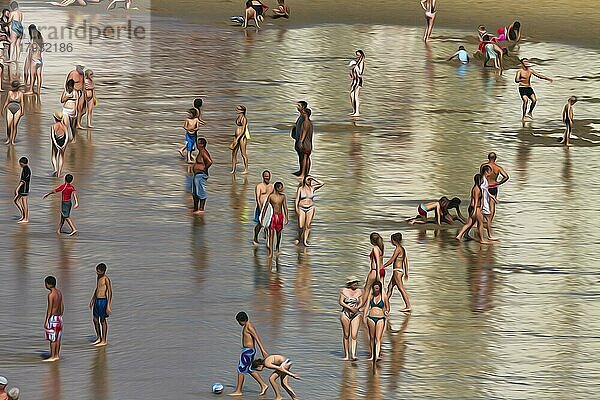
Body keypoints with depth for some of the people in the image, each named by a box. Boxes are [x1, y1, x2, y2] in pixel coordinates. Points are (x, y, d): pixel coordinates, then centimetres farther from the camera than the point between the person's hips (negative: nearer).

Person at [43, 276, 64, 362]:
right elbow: (62, 306, 14)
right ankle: (57, 355, 17)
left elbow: (49, 309, -19)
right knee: (57, 338, 12)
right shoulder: (59, 292, 8)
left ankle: (52, 357, -2)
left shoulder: (51, 294, -17)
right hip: (59, 317, 9)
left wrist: (46, 321, -16)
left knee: (52, 339, -4)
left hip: (52, 317, -9)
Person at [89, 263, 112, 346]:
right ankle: (99, 338, 29)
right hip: (97, 300, 9)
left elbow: (110, 292, -17)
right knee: (95, 320, 15)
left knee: (102, 320, 1)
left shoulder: (106, 279, -17)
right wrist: (92, 300, 27)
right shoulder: (98, 277, 10)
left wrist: (108, 306, -20)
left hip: (103, 301, -9)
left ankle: (104, 341, 10)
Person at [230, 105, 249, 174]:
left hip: (242, 137, -9)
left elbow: (243, 130, -19)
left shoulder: (244, 118, -16)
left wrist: (237, 138, -21)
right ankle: (233, 169, 16)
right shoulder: (238, 117, 11)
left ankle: (246, 170, 7)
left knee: (243, 154, -1)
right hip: (237, 137, 9)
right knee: (234, 153, 10)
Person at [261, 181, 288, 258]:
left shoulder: (283, 196, 3)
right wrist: (262, 216, -1)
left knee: (279, 233, 13)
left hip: (280, 216, 3)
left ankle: (277, 248, 36)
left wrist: (286, 217, 10)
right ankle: (271, 252, -8)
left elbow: (285, 207, 10)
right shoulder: (271, 196, -7)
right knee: (271, 233, -8)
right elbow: (266, 207, -2)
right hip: (273, 216, -3)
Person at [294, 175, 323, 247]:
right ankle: (299, 238, 23)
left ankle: (305, 241, 2)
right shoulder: (300, 189, 0)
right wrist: (296, 208, -10)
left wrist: (313, 179, -3)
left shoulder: (312, 188, 5)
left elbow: (321, 184, -2)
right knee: (301, 226, -4)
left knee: (308, 225, -4)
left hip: (310, 208, 1)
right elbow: (297, 199, 0)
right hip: (302, 208, -1)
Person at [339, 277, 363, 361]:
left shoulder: (359, 291, 6)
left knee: (354, 336, -10)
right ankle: (346, 355, 12)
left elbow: (361, 302, 9)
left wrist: (357, 308, -12)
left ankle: (353, 355, -15)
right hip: (345, 314, -1)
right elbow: (341, 302, -6)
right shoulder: (344, 291, -2)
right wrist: (350, 308, -16)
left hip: (355, 315, 2)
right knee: (346, 335, 4)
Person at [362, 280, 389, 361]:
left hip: (380, 319, -3)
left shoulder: (384, 297, 1)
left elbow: (387, 308, 11)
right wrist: (364, 317, -6)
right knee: (372, 337, 9)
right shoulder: (371, 296, 7)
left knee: (378, 338, -13)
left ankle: (377, 355, -23)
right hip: (371, 318, 3)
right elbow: (367, 306, 4)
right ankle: (372, 355, 19)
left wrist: (386, 312, -12)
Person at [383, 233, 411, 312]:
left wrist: (382, 267, -10)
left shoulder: (398, 249, -14)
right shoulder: (402, 249, 13)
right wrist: (406, 273, 21)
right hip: (400, 270, 10)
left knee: (401, 288, -8)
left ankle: (408, 306, -9)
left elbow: (391, 260, -16)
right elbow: (405, 261, 17)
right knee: (390, 287, 15)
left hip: (397, 271, -10)